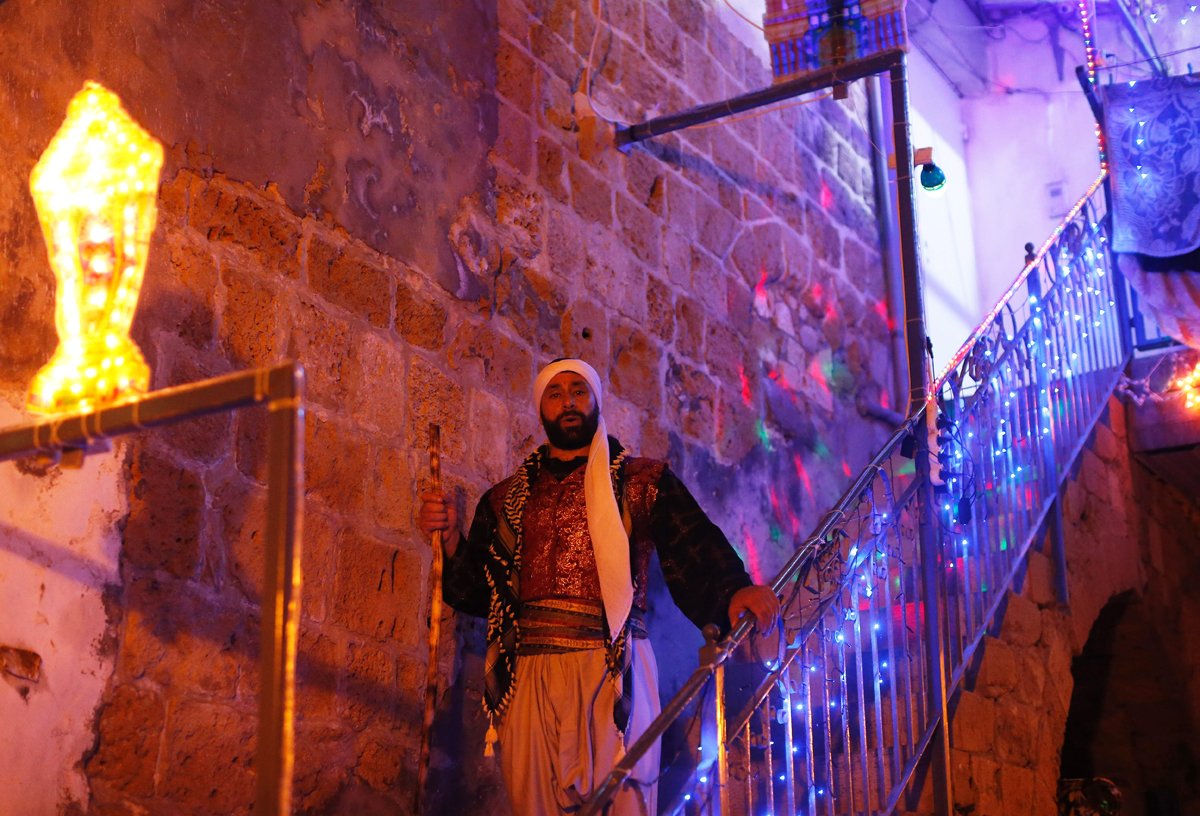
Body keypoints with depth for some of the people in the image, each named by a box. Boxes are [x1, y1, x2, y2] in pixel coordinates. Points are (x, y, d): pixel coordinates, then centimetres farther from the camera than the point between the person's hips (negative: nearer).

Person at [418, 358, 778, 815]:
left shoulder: (644, 481, 12)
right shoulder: (507, 498, 21)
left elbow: (694, 551, -3)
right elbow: (478, 592, 17)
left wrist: (734, 590, -24)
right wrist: (449, 539, -2)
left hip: (611, 671, -2)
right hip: (528, 671, 3)